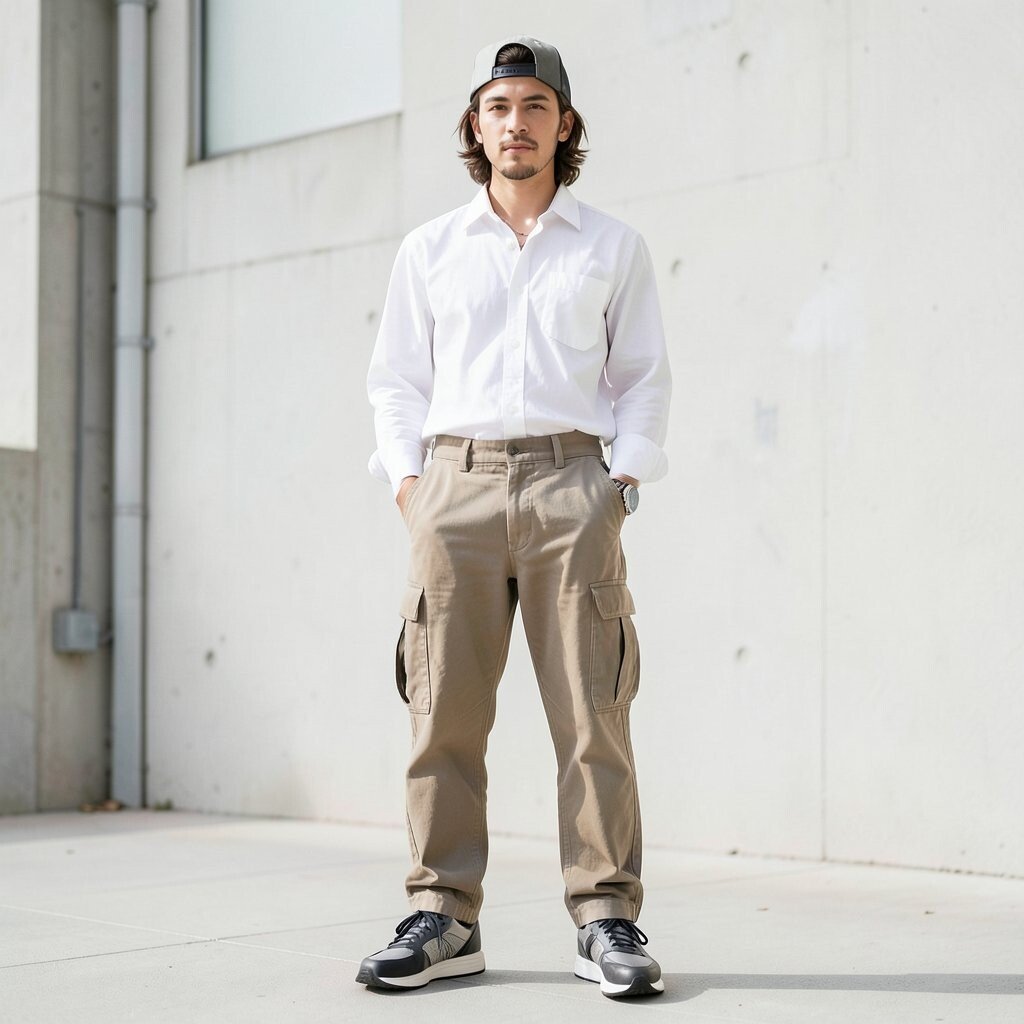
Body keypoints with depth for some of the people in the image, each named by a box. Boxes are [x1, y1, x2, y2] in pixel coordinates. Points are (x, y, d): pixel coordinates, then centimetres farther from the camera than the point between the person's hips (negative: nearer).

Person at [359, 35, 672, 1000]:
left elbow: (645, 379, 12)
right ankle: (443, 918, 5)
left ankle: (605, 919, 0)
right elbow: (394, 378, 16)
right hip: (454, 486, 1)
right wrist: (408, 485, 3)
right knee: (445, 713, -2)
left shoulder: (613, 247, 12)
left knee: (592, 714, -6)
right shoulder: (428, 250, 15)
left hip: (570, 484, -1)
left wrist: (622, 484, -1)